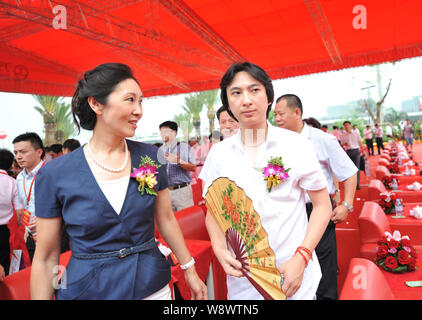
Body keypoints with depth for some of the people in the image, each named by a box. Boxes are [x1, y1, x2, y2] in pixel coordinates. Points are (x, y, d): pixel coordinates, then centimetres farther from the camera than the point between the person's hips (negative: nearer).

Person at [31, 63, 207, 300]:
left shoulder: (150, 156, -7)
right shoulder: (55, 174, -12)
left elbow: (166, 220, 3)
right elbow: (46, 258, -5)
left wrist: (190, 271, 6)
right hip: (88, 290, -1)